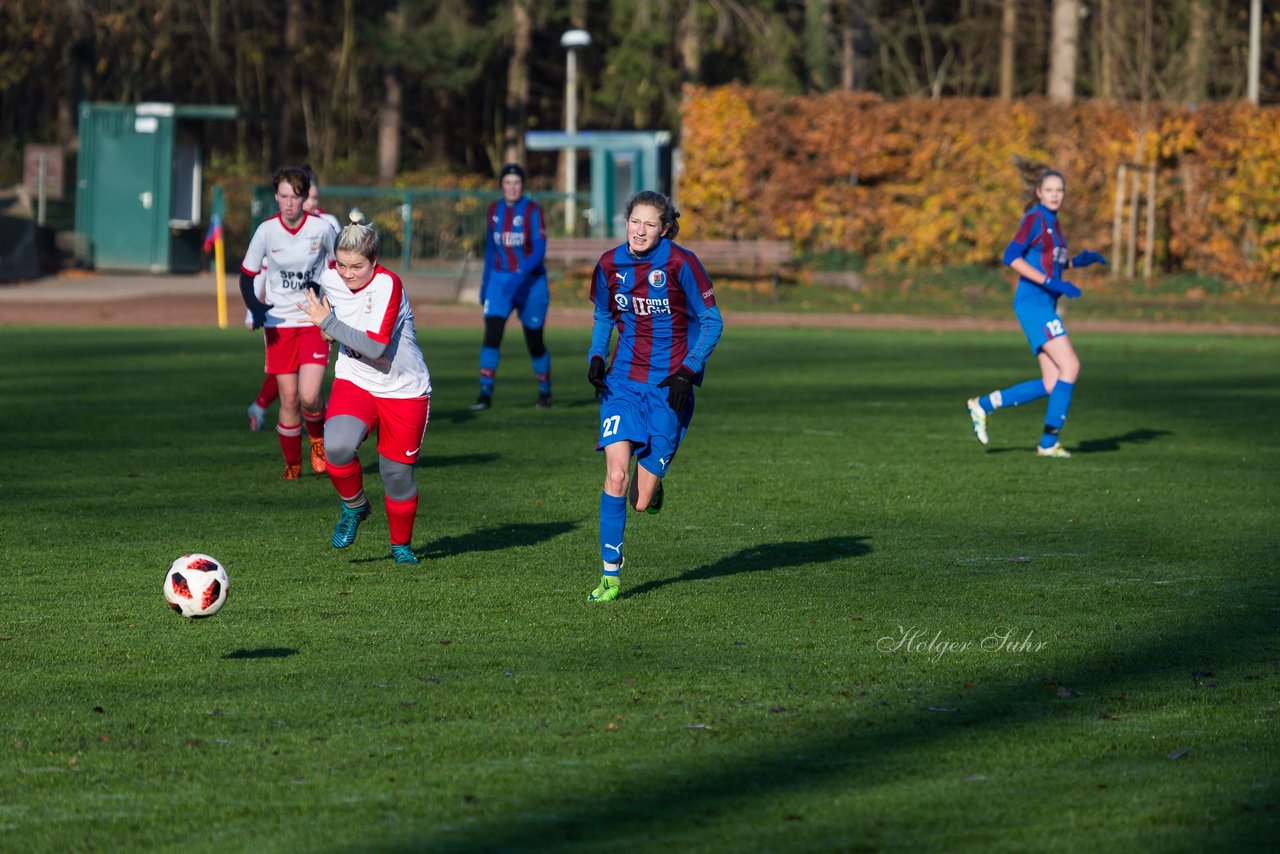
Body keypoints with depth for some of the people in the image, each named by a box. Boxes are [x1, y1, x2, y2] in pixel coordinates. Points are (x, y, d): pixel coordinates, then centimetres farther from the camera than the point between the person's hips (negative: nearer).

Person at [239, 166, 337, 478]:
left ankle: (318, 439, 19)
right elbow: (247, 275, 1)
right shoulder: (266, 231, -8)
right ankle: (292, 463, 19)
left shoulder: (321, 228, -8)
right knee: (289, 399, 0)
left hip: (314, 322, -1)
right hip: (279, 323, 1)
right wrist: (255, 308, -16)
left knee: (309, 396, -14)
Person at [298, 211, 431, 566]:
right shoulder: (330, 278, -6)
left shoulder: (387, 285, -22)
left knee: (397, 472, 4)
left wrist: (327, 323, -28)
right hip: (354, 383, 3)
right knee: (337, 446, -26)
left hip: (403, 390, -3)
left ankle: (401, 545, 30)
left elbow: (375, 347, -31)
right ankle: (354, 506, 2)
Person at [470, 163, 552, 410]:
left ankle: (545, 392, 28)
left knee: (534, 342, 6)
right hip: (499, 280, 3)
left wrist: (520, 276, -29)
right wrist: (484, 283, 16)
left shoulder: (532, 211, -10)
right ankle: (485, 394, -15)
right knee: (491, 336, -13)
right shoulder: (494, 211, 5)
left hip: (530, 281, -3)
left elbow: (539, 251, -17)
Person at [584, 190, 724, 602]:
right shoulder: (610, 264, 0)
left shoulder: (680, 264, -12)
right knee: (616, 476, -17)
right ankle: (610, 574, -6)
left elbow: (711, 322, -5)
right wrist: (596, 355, -2)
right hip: (623, 382, 3)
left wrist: (687, 372, -15)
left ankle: (653, 479, 36)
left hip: (669, 387, -3)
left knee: (642, 502, -3)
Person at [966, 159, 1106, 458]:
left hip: (1045, 306, 9)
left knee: (1052, 385, 5)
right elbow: (1012, 257, -19)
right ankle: (1049, 441, -8)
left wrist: (1080, 260, 8)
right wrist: (1051, 283, -23)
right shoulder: (1035, 218, -10)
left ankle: (983, 405, 14)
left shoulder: (1051, 221, 16)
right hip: (1032, 303, -9)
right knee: (1070, 366, -14)